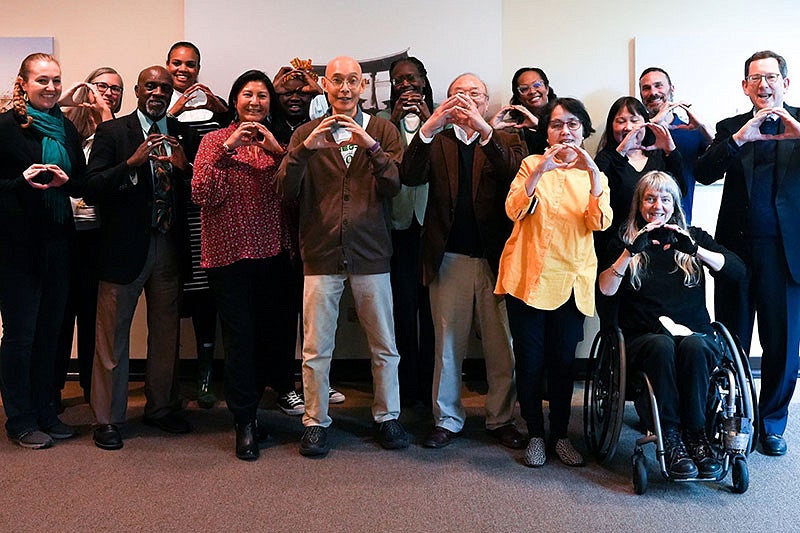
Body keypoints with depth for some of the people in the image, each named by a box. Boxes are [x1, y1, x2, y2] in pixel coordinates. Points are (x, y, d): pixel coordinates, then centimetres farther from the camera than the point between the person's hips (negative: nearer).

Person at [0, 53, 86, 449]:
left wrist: (65, 181, -9)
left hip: (56, 242, 6)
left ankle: (44, 412, 25)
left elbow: (83, 183, 11)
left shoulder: (66, 129, 10)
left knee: (49, 330, 12)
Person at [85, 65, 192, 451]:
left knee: (166, 332, 14)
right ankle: (108, 419, 18)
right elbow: (92, 189, -11)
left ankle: (161, 408, 30)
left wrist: (183, 167, -16)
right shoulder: (112, 132, -1)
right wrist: (132, 162, -23)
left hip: (169, 246, 4)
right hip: (125, 246, -3)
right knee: (112, 335, 4)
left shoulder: (182, 134, 8)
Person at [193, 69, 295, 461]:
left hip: (274, 253, 4)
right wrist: (228, 148, -15)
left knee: (276, 336, 9)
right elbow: (202, 194, -10)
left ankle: (247, 403, 34)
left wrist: (276, 150, -12)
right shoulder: (215, 140, 3)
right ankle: (245, 424, 15)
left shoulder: (277, 143, 12)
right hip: (229, 253, -3)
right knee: (240, 338, -1)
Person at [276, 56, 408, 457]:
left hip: (370, 253, 0)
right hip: (321, 254, 0)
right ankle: (315, 422, 22)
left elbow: (395, 187, -8)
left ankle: (387, 417, 26)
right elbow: (285, 190, -4)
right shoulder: (306, 133, 7)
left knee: (384, 346, 9)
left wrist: (371, 147, -23)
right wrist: (305, 149, -20)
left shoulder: (382, 131, 5)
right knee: (316, 349, 5)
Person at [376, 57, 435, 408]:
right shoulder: (382, 120, 9)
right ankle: (406, 385, 16)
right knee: (402, 306, 4)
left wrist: (429, 122, -14)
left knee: (431, 305, 3)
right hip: (397, 221, 1)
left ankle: (430, 385, 16)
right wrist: (394, 121, -11)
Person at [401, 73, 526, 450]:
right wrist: (429, 126, -23)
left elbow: (515, 173, -14)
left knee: (501, 344, 6)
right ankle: (447, 419, 21)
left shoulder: (505, 142, 9)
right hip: (449, 258, 0)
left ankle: (501, 418, 21)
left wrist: (484, 129, -26)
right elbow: (410, 177, -10)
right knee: (447, 344, 8)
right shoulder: (436, 142, 10)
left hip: (495, 257, 0)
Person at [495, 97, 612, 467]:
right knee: (530, 360, 2)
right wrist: (539, 172, -21)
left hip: (570, 280, 1)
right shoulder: (533, 165, 7)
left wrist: (593, 173, -19)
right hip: (528, 276, -1)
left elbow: (600, 223, -8)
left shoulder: (594, 175, 11)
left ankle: (560, 434, 20)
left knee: (563, 360, 5)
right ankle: (535, 433, 18)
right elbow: (513, 211, -9)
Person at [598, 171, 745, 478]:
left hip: (695, 335, 1)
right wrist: (632, 250, -12)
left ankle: (696, 435, -27)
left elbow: (737, 271, 1)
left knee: (693, 346, -34)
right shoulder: (625, 242, 14)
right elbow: (605, 289, -3)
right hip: (644, 336, -1)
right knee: (662, 345, -35)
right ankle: (671, 439, -31)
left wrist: (695, 250, -11)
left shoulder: (694, 238, 18)